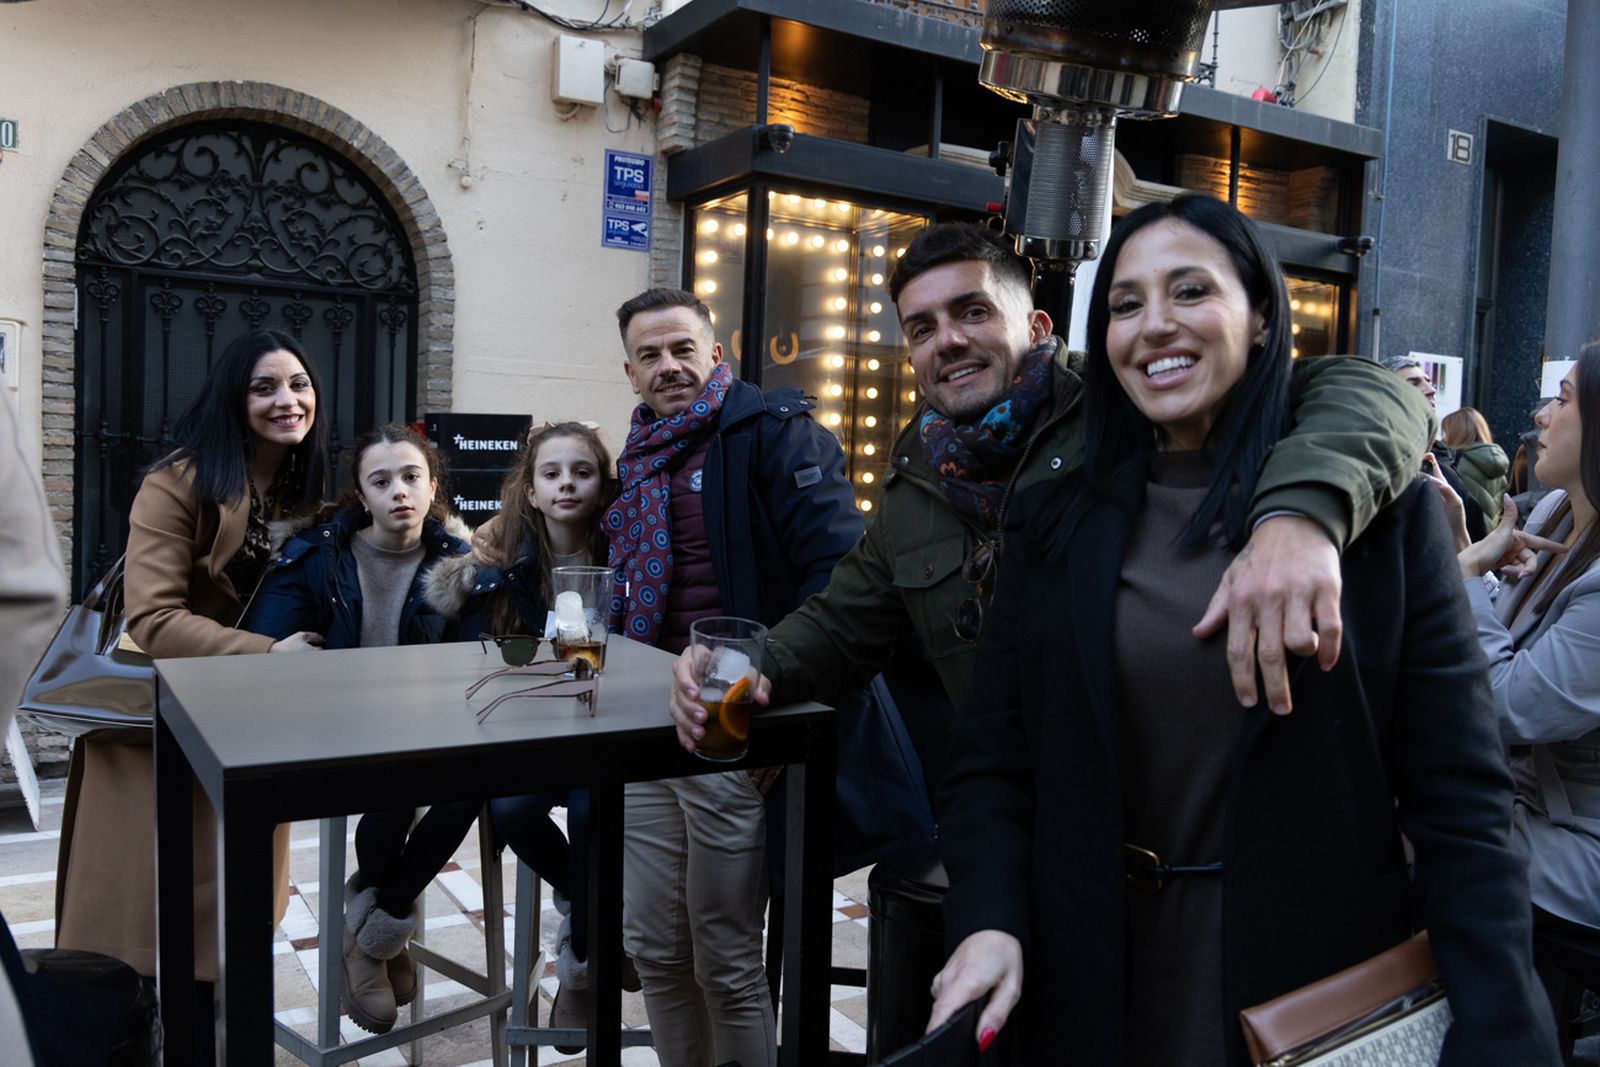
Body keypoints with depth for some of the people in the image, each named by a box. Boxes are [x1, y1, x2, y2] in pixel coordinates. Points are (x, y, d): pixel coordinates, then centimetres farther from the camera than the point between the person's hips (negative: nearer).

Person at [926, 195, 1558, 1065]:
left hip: (1325, 989, -1)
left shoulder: (1386, 513, -6)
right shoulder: (1053, 525, -1)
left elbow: (1459, 798, -9)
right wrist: (987, 920, -18)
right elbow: (989, 760, -2)